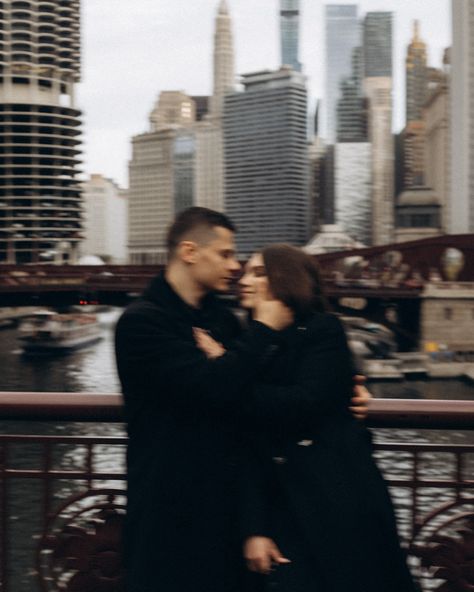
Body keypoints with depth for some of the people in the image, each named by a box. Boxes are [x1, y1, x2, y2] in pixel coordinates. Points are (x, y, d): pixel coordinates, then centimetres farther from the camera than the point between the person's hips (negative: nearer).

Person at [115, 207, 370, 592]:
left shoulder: (222, 319, 11)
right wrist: (264, 329, -15)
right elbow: (210, 386, -27)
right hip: (170, 509, -7)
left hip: (226, 499, 8)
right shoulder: (142, 322, -14)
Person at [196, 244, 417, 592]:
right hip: (282, 511, 4)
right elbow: (250, 447, 3)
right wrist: (254, 528, -5)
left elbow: (302, 406, -18)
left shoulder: (324, 330, -2)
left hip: (341, 506, -4)